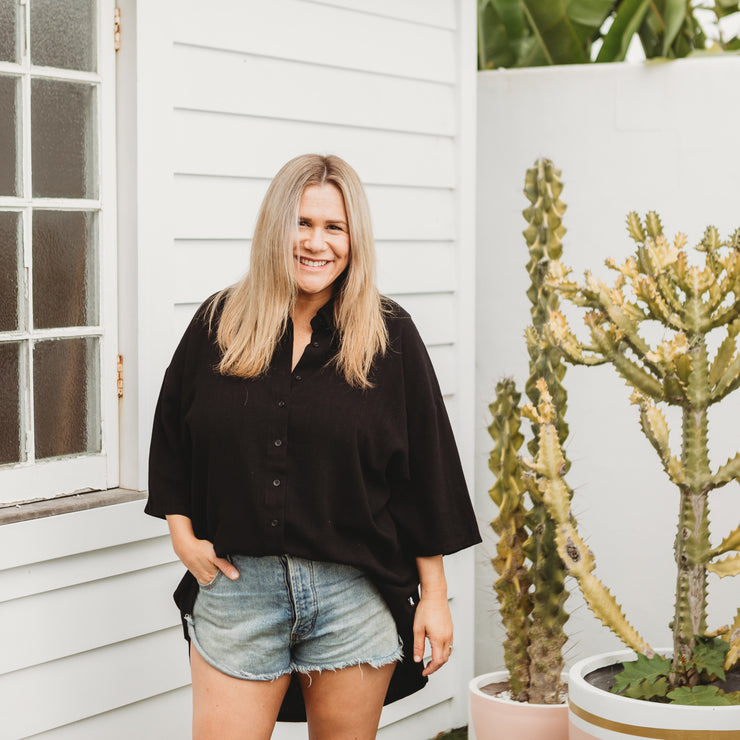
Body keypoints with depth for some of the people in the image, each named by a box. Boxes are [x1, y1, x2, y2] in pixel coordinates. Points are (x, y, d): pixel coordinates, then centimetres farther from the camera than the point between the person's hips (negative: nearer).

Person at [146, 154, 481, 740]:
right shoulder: (219, 324, 4)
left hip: (355, 591, -1)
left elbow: (425, 473, 1)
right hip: (236, 585, 1)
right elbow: (170, 442, 14)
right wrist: (183, 535, 2)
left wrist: (434, 594, 1)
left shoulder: (390, 337, 0)